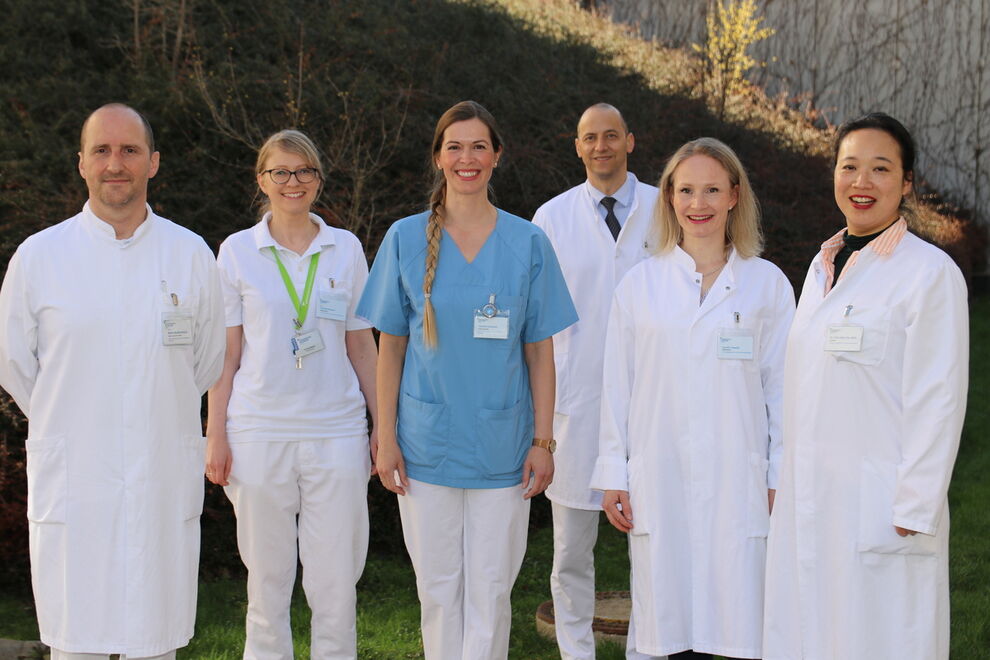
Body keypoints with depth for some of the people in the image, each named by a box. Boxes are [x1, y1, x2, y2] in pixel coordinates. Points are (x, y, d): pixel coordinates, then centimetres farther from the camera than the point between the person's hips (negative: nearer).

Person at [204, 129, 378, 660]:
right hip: (259, 432, -1)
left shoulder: (346, 249, 7)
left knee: (336, 580, 1)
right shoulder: (237, 251, 4)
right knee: (267, 576, 6)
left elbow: (361, 344, 11)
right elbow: (225, 352, 4)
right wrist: (215, 434, -1)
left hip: (337, 431, 1)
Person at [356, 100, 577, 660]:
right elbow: (390, 346, 4)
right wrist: (386, 438, 0)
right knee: (438, 587, 8)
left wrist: (543, 440, -2)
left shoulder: (528, 245, 1)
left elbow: (540, 351, 3)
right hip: (428, 442, 0)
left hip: (501, 446, 0)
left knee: (490, 590, 3)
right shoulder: (406, 240, 1)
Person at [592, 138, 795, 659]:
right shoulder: (640, 284, 8)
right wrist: (613, 475, 5)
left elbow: (781, 386, 5)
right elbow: (617, 386, 9)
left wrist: (780, 480, 1)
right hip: (660, 482, 1)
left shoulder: (767, 283, 5)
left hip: (738, 480, -1)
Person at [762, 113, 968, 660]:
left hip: (879, 507, -7)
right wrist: (787, 485, 14)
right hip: (809, 503, 7)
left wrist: (913, 512, -14)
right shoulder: (824, 266, 13)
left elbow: (938, 403, -12)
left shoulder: (930, 273, -9)